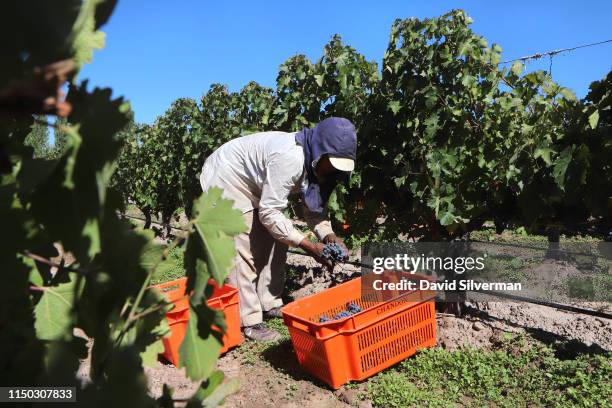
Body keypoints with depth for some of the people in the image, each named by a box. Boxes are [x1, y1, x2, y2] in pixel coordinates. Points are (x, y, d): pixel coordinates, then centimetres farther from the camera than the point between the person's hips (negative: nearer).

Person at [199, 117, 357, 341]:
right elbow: (270, 214, -33)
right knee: (243, 253, -11)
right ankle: (247, 322, -3)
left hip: (254, 186, 9)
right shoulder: (289, 159, -37)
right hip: (226, 181, -9)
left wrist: (328, 235, -19)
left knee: (274, 243, 7)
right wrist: (309, 246, -30)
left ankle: (270, 304, 19)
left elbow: (314, 206, -2)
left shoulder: (316, 161, -9)